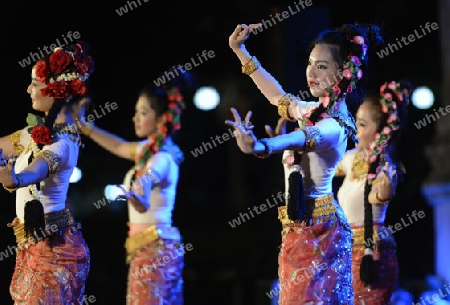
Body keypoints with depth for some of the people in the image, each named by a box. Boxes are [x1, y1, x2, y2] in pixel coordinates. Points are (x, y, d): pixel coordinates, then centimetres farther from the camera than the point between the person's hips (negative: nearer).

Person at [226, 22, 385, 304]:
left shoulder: (334, 127, -20)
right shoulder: (314, 111, 7)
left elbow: (301, 139, -42)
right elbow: (277, 95, 24)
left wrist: (259, 146, -63)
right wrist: (240, 51, 25)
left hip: (318, 229, -9)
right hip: (299, 226, 9)